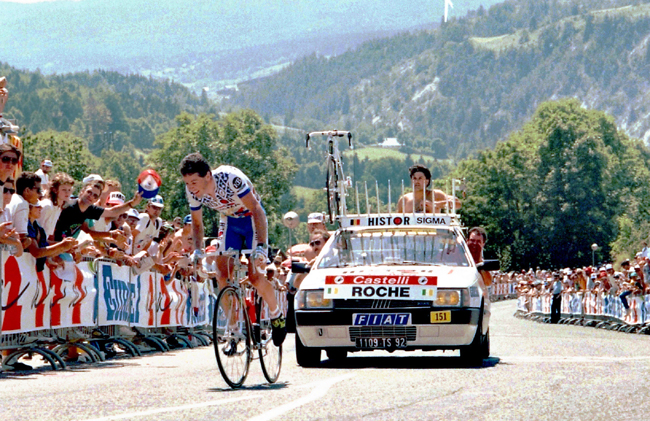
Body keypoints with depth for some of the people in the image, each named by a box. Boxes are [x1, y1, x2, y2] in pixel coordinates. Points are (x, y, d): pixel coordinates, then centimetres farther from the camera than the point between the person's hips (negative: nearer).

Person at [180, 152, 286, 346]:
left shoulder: (230, 178, -35)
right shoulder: (193, 191, -19)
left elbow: (257, 210, -34)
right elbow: (197, 223, 0)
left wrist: (261, 246, -42)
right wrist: (197, 250, -16)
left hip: (251, 218, -5)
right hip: (229, 221, 5)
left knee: (254, 276, -13)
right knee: (223, 275, -10)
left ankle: (277, 315, 13)